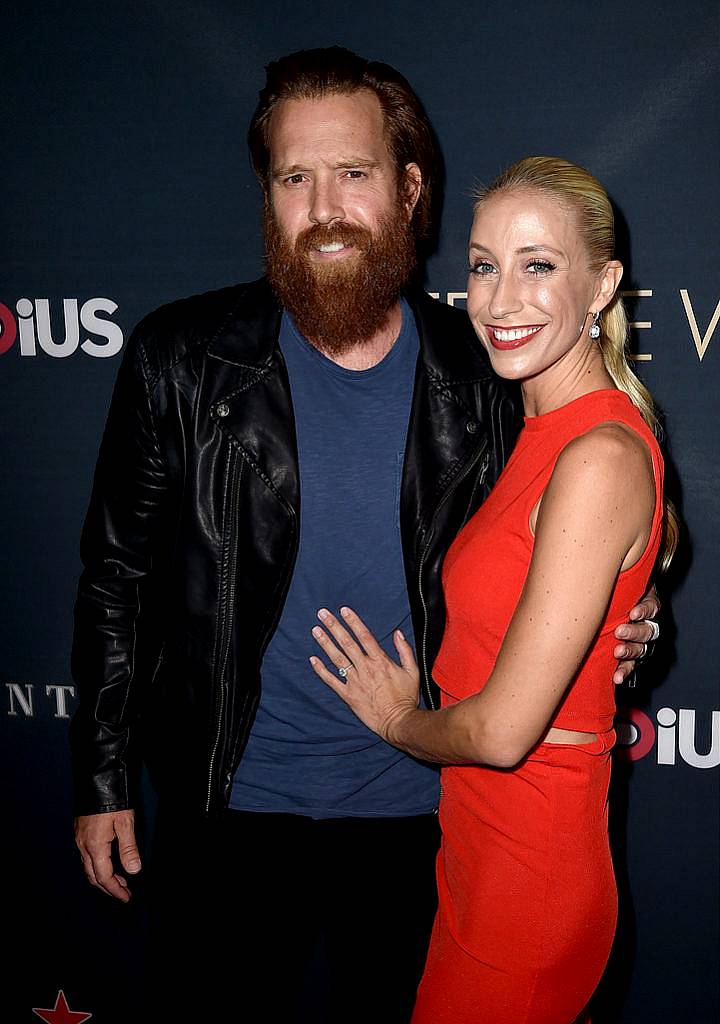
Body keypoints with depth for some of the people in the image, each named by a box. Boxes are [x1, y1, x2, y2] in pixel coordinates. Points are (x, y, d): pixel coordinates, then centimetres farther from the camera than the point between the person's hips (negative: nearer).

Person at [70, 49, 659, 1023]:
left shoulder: (480, 374, -6)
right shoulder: (184, 360, -10)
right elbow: (118, 572, -3)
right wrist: (103, 780, -2)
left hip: (420, 806, 1)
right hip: (231, 803, -1)